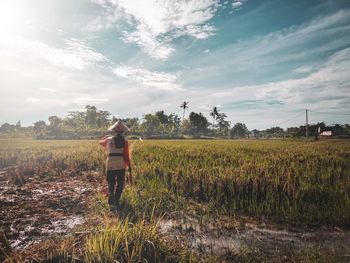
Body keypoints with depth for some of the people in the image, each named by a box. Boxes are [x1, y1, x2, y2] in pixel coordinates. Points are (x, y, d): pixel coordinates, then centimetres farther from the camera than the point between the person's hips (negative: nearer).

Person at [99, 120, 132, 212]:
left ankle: (112, 204, -4)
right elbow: (126, 156, -5)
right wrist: (130, 170, -3)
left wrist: (106, 137, 50)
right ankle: (116, 202, 21)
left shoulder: (109, 140, 6)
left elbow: (101, 142, 29)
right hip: (121, 165, -1)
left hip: (110, 165, 1)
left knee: (111, 185, 10)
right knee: (120, 184, 18)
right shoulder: (125, 141, -1)